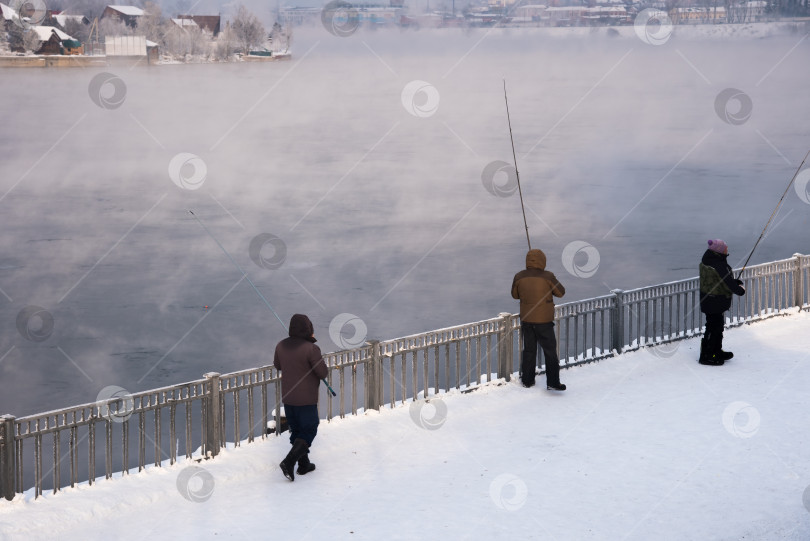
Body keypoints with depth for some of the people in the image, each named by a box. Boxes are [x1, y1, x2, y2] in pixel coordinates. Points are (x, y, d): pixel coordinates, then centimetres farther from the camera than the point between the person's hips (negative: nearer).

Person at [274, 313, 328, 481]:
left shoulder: (281, 346, -2)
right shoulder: (311, 349, -22)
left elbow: (277, 365, 16)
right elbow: (323, 373, -16)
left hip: (287, 398, 6)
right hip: (306, 400, -6)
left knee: (297, 431, 18)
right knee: (309, 431, 6)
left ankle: (304, 465, 27)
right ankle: (289, 462, -9)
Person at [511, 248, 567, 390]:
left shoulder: (519, 277, -5)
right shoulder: (548, 276, -15)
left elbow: (515, 295, 9)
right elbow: (560, 292, -3)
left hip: (526, 320, 4)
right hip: (544, 320, -4)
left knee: (529, 350, 16)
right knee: (550, 351, 5)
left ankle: (527, 380, 22)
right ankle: (552, 382, 2)